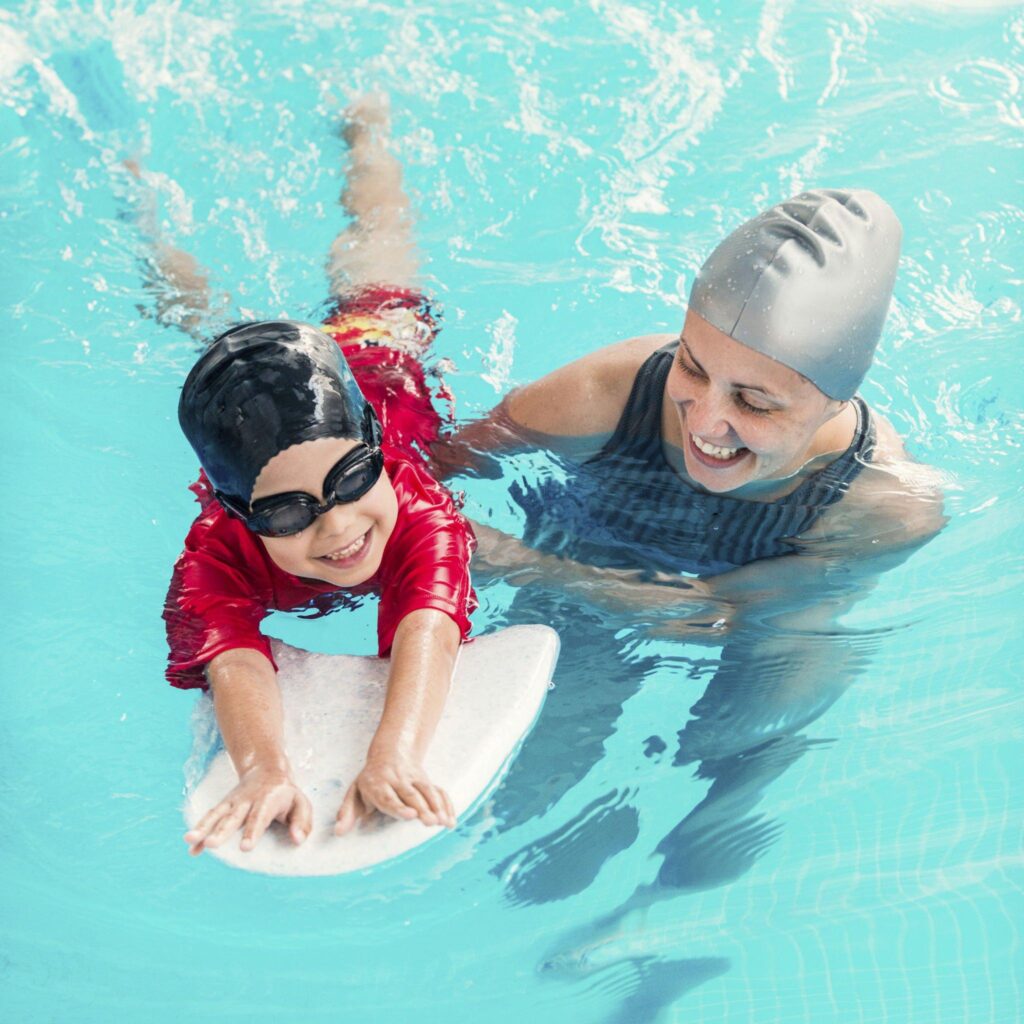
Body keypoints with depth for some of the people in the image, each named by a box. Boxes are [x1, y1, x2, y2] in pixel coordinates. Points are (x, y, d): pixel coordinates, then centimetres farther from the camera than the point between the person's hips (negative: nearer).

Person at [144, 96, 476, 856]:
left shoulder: (422, 508, -50)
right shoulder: (214, 558, -47)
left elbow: (429, 630, -65)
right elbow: (233, 663, -62)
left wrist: (393, 758, -83)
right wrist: (264, 765, -84)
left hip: (375, 353, 0)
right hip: (250, 380, 0)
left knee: (375, 249, 30)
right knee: (195, 304, 33)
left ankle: (366, 128, 55)